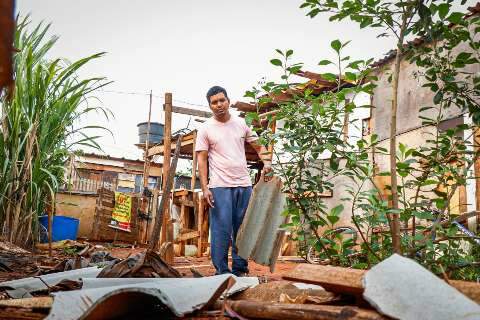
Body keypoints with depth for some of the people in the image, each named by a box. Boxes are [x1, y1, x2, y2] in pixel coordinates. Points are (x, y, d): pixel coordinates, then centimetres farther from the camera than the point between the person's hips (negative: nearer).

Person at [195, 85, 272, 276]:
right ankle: (222, 272, 4)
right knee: (221, 230, -6)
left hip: (244, 185, 4)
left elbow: (258, 146, 16)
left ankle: (239, 270, 19)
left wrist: (266, 162, -4)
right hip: (220, 187, -4)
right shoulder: (206, 128, 0)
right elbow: (201, 159, -2)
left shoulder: (241, 124, 10)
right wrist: (204, 187, -11)